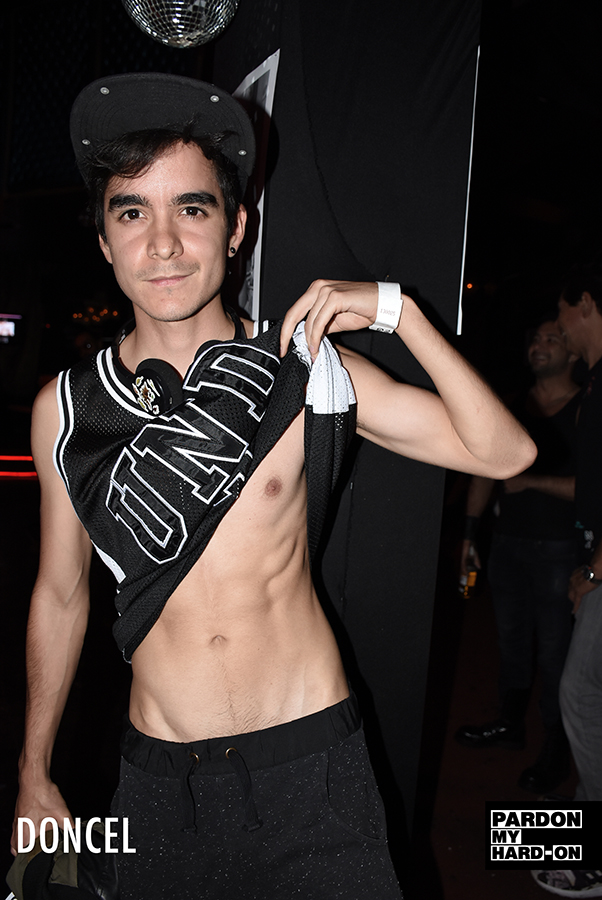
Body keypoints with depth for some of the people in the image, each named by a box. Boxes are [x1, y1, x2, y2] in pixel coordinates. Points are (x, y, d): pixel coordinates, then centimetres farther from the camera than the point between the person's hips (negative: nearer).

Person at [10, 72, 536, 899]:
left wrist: (396, 311, -19)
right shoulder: (65, 409, -4)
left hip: (312, 767, -1)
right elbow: (60, 595, 6)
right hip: (160, 779, 2)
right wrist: (34, 777, 13)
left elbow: (504, 452, -9)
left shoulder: (305, 371, -8)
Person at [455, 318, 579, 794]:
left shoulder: (585, 412, -8)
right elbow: (485, 471, 14)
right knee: (511, 639, 17)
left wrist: (532, 480, -17)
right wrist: (469, 532, 12)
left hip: (557, 549, -6)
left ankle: (557, 752, 15)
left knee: (555, 654, 0)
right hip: (508, 542, 6)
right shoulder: (512, 408, 10)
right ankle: (511, 724, 35)